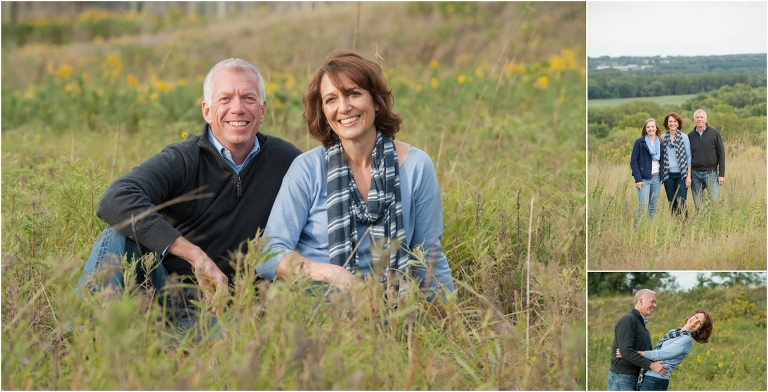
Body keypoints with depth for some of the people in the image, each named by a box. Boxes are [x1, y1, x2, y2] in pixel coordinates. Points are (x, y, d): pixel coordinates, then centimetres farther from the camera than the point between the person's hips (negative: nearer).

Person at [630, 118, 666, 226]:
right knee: (643, 207, -13)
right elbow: (633, 161, -6)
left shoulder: (660, 143, 11)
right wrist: (637, 179, -13)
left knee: (653, 207, 7)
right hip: (644, 178, -5)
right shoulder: (639, 142, -3)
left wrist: (662, 177, 4)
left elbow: (662, 161, 15)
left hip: (656, 178, 5)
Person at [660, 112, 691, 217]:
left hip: (681, 175, -2)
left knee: (681, 203, -11)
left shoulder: (684, 137, 1)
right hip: (668, 175, 3)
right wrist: (660, 175, 6)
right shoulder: (663, 138, 7)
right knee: (672, 203, 5)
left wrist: (688, 176, -5)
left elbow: (689, 157, 1)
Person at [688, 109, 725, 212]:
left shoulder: (714, 133, 1)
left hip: (711, 173, -2)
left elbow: (721, 154, 2)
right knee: (698, 205, 3)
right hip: (695, 173, 2)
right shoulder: (690, 136, 8)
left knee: (715, 201, -7)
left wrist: (721, 174, -4)